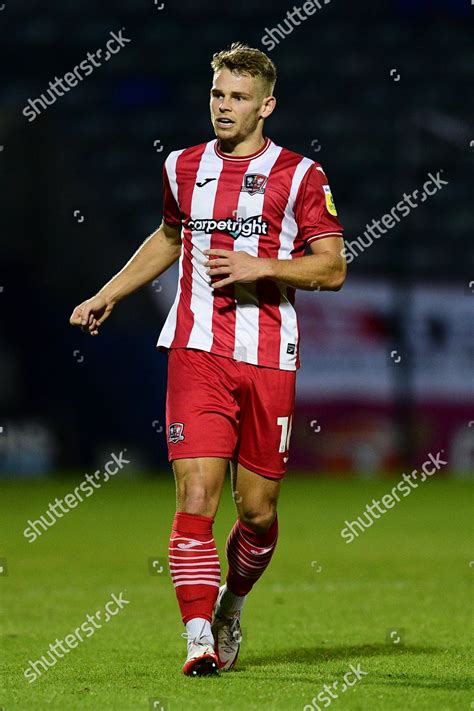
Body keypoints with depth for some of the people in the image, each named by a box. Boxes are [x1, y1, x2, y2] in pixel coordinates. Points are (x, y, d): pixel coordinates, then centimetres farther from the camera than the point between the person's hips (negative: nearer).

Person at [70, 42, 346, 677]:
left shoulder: (300, 176, 1)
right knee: (196, 497, -13)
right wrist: (109, 295, 24)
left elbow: (333, 269, -1)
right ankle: (200, 639, -14)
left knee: (257, 511, 6)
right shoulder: (184, 167, 11)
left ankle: (230, 605, 34)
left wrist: (262, 267, -14)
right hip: (197, 354, 1)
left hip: (268, 360, -1)